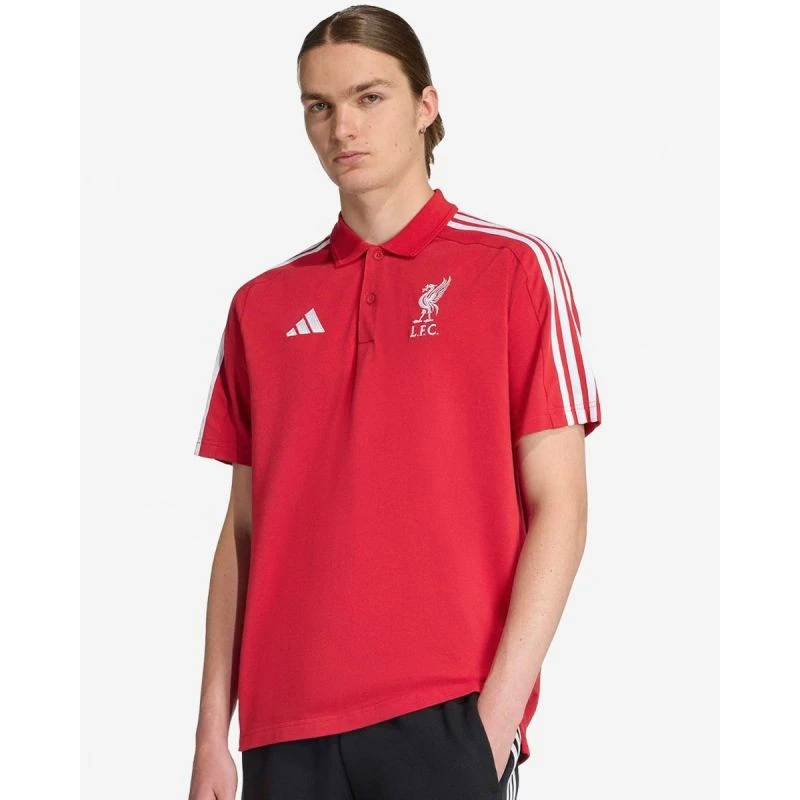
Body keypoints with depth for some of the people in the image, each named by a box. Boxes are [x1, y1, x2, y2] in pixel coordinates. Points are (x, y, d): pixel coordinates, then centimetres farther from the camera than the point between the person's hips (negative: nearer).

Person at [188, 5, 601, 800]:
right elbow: (243, 531, 12)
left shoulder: (515, 269, 0)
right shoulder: (262, 304, 11)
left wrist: (497, 712, -11)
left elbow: (557, 509, -4)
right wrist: (212, 732, 6)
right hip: (283, 731, 3)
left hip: (444, 715, -3)